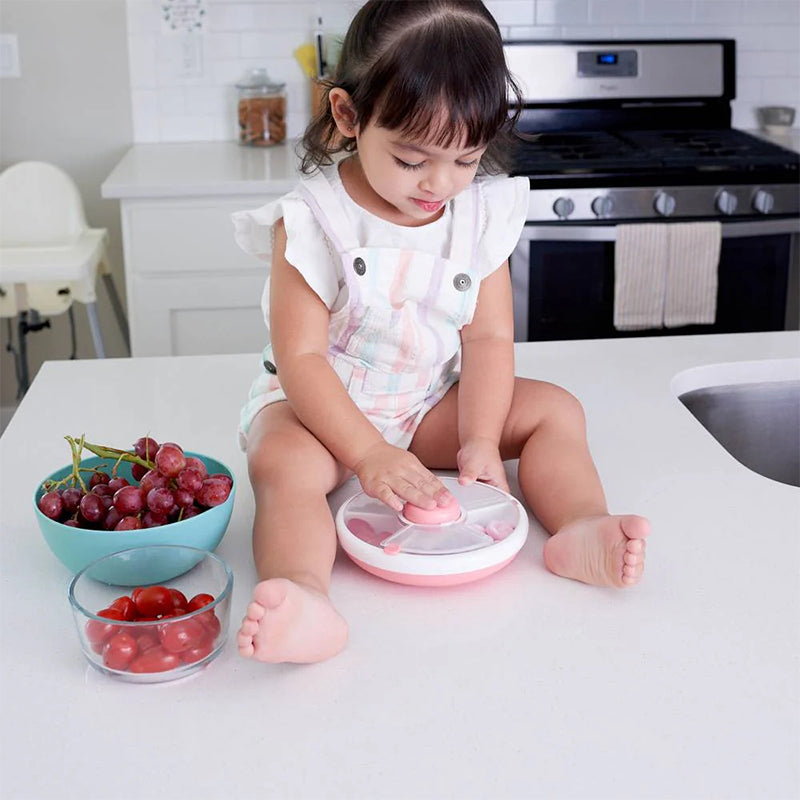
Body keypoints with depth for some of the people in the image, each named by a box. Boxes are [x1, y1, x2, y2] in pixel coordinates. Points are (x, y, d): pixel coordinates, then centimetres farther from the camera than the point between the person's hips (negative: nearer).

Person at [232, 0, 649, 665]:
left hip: (432, 404, 5)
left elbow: (488, 336, -6)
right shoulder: (312, 221, -19)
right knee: (284, 462, -36)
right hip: (323, 407, -4)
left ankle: (581, 529, -26)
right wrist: (368, 454, -29)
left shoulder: (482, 214, -6)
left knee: (555, 410, -7)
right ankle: (306, 598, -56)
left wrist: (480, 441, -19)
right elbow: (301, 357, -21)